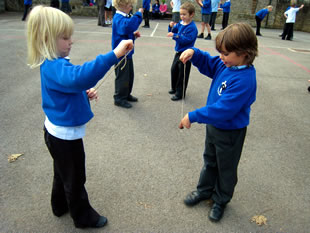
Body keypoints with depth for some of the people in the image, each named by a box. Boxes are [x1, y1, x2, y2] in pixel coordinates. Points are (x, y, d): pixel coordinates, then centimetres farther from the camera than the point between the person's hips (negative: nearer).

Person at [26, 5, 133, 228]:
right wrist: (113, 55, -56)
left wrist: (86, 94, -2)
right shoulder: (54, 67, -30)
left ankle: (61, 205, 52)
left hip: (59, 131, 10)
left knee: (63, 174, 29)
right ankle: (84, 217, 35)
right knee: (75, 178, 12)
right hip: (65, 135, -10)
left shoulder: (54, 64, 4)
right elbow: (79, 77, -52)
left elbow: (69, 87, 17)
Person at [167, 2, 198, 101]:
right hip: (178, 52, 9)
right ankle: (175, 88, 39)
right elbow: (173, 31, 15)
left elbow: (186, 39, -27)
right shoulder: (180, 24, 5)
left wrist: (174, 35, -30)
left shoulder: (192, 27, -18)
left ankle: (180, 94, 11)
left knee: (182, 74, 0)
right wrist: (171, 27, -6)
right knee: (174, 70, 20)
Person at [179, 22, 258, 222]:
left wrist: (192, 117, -29)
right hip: (213, 125, 8)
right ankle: (205, 190, 49)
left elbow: (223, 110, -35)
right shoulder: (226, 64, -8)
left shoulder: (244, 80, -33)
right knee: (210, 161, 26)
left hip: (230, 133, -8)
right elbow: (207, 63, 10)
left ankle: (221, 200, 41)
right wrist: (193, 53, -10)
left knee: (226, 169, 17)